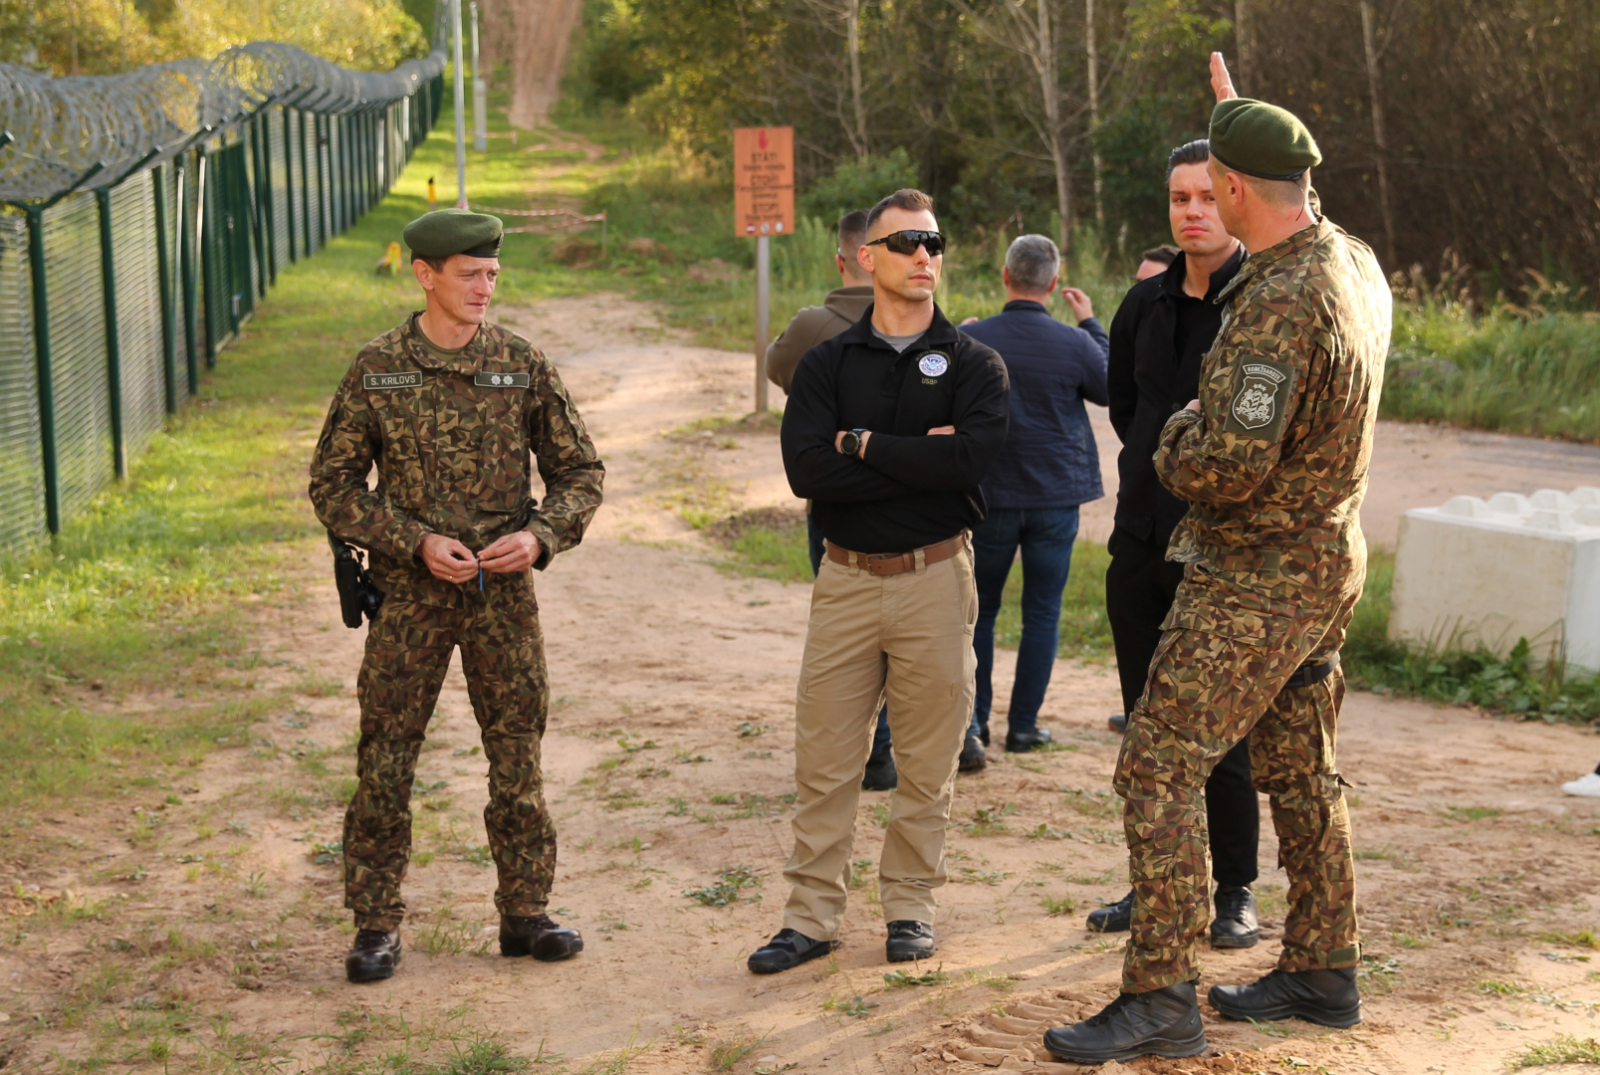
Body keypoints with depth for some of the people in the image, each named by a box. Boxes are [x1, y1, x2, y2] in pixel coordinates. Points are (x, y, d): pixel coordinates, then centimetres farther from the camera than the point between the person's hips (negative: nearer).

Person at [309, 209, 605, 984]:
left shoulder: (523, 366, 1)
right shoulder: (376, 370, -2)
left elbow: (580, 472, 7)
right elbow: (333, 485, 0)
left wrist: (540, 535, -12)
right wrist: (417, 542, -12)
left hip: (503, 593, 1)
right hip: (410, 594, -1)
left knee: (518, 754, 6)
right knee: (384, 759, 0)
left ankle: (524, 913, 18)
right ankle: (376, 926, 11)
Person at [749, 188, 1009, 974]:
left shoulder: (973, 364, 2)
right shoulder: (827, 363, 6)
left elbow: (971, 458, -17)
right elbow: (806, 469, -10)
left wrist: (863, 443, -10)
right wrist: (918, 459, -14)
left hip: (935, 578, -1)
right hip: (847, 577, 1)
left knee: (927, 760, 7)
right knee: (824, 759, 4)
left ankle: (910, 906, 22)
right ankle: (811, 915, 14)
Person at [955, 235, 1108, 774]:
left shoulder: (968, 341, -10)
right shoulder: (1074, 343, -10)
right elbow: (1111, 390, 8)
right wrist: (1091, 325, 16)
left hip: (988, 494, 0)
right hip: (1056, 496, 0)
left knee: (979, 611, 12)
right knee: (1042, 613, 10)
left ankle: (972, 721, 0)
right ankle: (1023, 725, 13)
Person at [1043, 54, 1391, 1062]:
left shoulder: (1277, 307, -26)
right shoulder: (1357, 264, 4)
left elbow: (1230, 465, -31)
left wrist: (1175, 439, -9)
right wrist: (1249, 122, 37)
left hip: (1254, 581, -10)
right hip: (1325, 564, 10)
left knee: (1159, 769, -8)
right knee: (1299, 771, 17)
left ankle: (1160, 998, -6)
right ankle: (1323, 971, 27)